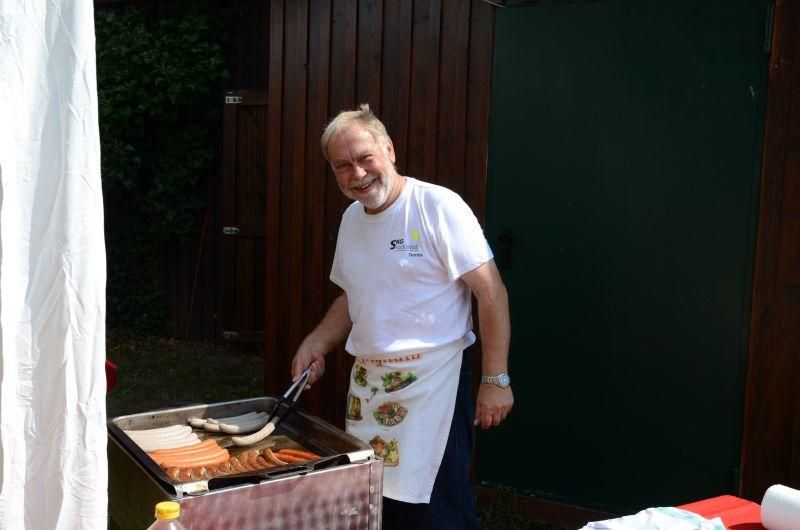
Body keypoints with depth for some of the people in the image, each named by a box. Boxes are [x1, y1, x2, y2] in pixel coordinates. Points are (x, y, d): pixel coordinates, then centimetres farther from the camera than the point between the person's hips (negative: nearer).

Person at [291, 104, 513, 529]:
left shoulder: (437, 206, -13)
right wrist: (315, 345, 6)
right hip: (367, 381, 7)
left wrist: (495, 380, -16)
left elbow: (492, 293, -15)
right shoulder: (352, 218, 10)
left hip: (431, 382, -7)